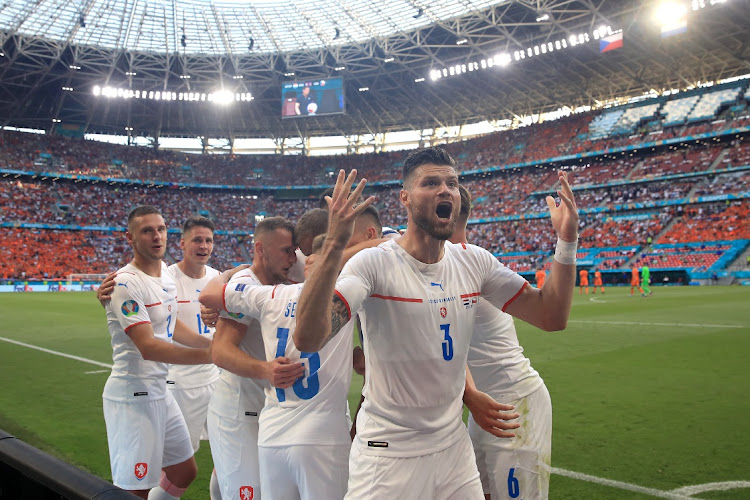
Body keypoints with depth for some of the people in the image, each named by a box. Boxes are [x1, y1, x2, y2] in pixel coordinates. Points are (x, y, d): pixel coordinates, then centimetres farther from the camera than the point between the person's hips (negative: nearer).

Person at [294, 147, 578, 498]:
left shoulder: (474, 262, -1)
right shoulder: (373, 264, -18)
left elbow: (551, 316, 1)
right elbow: (307, 339, -31)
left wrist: (566, 242, -11)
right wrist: (333, 247, -43)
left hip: (454, 444, 5)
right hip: (388, 453, -5)